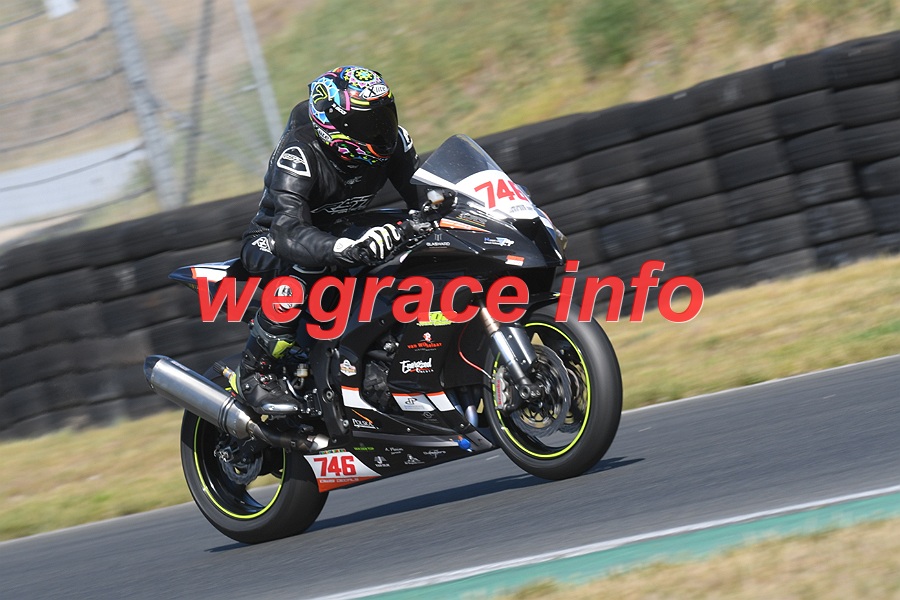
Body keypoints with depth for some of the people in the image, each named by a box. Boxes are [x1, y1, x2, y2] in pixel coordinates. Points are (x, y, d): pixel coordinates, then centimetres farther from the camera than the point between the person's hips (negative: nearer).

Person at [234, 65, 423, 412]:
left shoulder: (390, 140, -13)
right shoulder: (298, 156, -32)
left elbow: (423, 194, -8)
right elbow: (289, 232, -45)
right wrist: (352, 249, -62)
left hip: (339, 231, 7)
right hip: (271, 241, -6)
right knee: (308, 264, -41)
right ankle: (252, 372, -29)